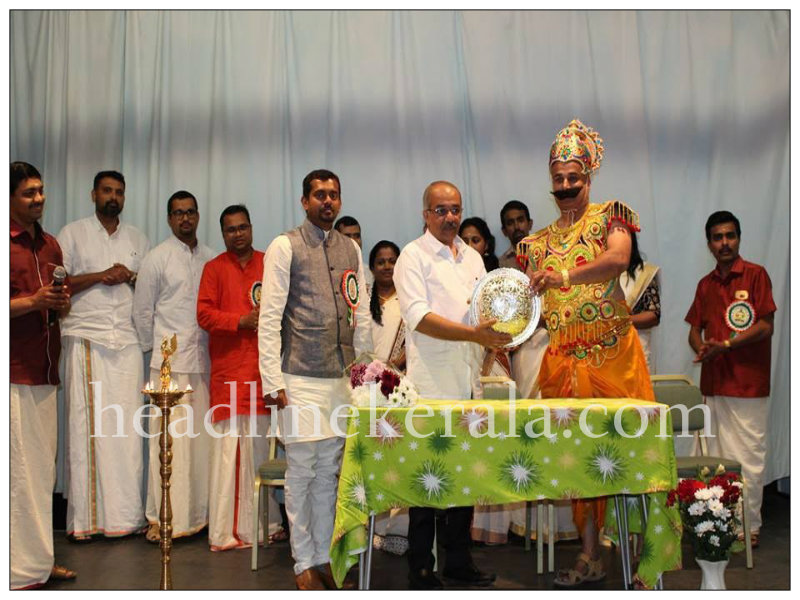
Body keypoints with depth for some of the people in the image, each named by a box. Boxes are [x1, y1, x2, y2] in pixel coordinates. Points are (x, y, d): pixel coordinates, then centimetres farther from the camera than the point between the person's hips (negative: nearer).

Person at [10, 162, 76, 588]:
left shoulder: (50, 245, 16)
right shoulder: (7, 245, -7)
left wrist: (62, 303, 3)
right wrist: (33, 301, -20)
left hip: (45, 372, 7)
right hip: (14, 375, -7)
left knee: (44, 469, 11)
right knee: (20, 470, -5)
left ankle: (40, 557, 21)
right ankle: (21, 569, 3)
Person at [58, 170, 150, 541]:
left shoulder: (137, 239, 19)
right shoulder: (73, 233, 10)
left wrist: (130, 277, 1)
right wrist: (99, 276, -8)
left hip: (127, 340, 3)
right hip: (85, 339, -3)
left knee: (127, 425, -2)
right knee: (85, 424, -6)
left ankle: (125, 514, 2)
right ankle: (82, 518, -2)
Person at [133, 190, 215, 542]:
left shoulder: (210, 259, 13)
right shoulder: (157, 258, 2)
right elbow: (142, 310, 4)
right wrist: (155, 349, 6)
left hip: (204, 361, 4)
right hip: (170, 363, -3)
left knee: (202, 439, 5)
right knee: (169, 440, -4)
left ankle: (199, 512, 15)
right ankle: (163, 517, 4)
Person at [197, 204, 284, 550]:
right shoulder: (214, 268, 7)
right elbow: (204, 314, -1)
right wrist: (241, 321, -13)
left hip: (265, 365, 3)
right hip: (229, 369, -3)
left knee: (262, 444, 5)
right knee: (228, 446, -5)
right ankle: (225, 531, 1)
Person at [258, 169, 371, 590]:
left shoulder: (351, 249, 12)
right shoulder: (285, 247, -3)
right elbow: (270, 317, -7)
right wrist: (272, 380, -12)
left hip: (342, 377, 5)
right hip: (301, 379, -4)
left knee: (329, 472, 11)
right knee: (301, 471, 2)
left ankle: (324, 556, 23)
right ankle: (304, 562, 16)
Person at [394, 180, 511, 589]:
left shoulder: (473, 257, 17)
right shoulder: (413, 256, -3)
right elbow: (420, 317, -15)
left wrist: (495, 333, 0)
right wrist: (474, 334, -25)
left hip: (468, 381, 6)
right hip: (431, 383, -6)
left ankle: (459, 559, 22)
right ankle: (420, 567, 10)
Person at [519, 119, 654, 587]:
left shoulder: (610, 216, 3)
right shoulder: (540, 241, 16)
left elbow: (620, 258, -18)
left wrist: (565, 276, -33)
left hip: (614, 351, -4)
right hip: (565, 356, 4)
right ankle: (591, 557, 11)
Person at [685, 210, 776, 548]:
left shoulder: (755, 275, -2)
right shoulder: (705, 285, 14)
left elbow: (765, 326, -9)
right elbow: (695, 328, 16)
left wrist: (725, 345, -16)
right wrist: (701, 348, -6)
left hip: (748, 383, -5)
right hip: (714, 382, 5)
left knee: (748, 457, 0)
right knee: (718, 456, 9)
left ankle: (749, 526, 11)